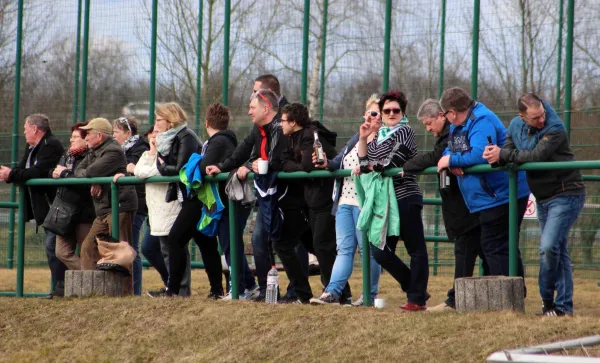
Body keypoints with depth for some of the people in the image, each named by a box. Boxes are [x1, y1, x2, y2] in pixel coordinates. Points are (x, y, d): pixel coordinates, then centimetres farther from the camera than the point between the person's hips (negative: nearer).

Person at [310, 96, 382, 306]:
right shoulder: (356, 139, 19)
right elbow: (339, 162, 20)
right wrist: (326, 164, 0)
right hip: (345, 201, 7)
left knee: (368, 249, -2)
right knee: (344, 248, 3)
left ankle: (370, 295, 5)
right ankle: (332, 291, -3)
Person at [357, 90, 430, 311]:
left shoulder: (404, 132, -2)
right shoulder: (378, 138, 20)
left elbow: (392, 162, -12)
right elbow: (365, 162, 16)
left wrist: (371, 166, 0)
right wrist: (363, 139, 7)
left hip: (405, 199, -8)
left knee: (416, 250, -4)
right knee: (380, 252, 3)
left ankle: (417, 299, -3)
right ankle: (415, 290, 15)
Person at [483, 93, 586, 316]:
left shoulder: (554, 129, -19)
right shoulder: (516, 126, 4)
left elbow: (536, 156, -29)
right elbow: (508, 154, -1)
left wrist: (503, 154, -25)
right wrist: (495, 156, -24)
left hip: (565, 195, -8)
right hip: (542, 198, 8)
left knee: (548, 246, -19)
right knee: (558, 251, 10)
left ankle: (548, 299, -4)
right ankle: (564, 305, 12)